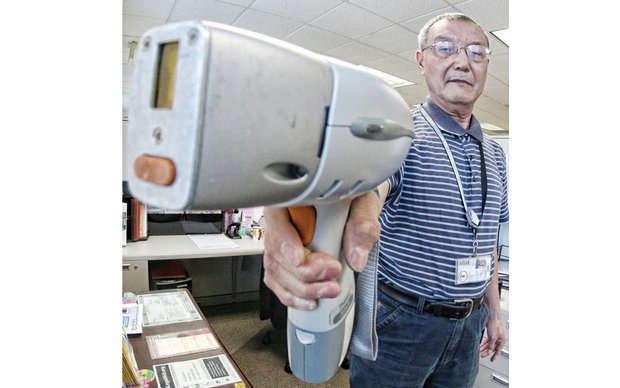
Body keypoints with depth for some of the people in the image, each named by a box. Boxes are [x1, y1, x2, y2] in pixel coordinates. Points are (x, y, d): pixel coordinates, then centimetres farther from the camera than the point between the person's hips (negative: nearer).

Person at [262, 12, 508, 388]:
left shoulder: (495, 153, 8)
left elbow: (486, 241, 14)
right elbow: (369, 183, -36)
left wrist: (494, 312, 15)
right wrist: (357, 220, -58)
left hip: (468, 326, 6)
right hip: (400, 321, -6)